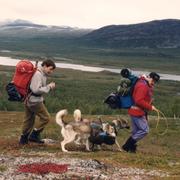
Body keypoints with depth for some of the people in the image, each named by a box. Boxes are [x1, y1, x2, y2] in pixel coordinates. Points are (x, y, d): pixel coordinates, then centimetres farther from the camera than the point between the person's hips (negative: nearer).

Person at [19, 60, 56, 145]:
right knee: (45, 117, -1)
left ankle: (23, 138, 29)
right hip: (35, 101, -10)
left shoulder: (43, 74, 10)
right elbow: (36, 90, -27)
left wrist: (49, 86, 5)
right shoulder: (38, 75, -20)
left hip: (29, 100, 10)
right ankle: (34, 135, 6)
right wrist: (49, 87, -19)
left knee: (29, 120, 19)